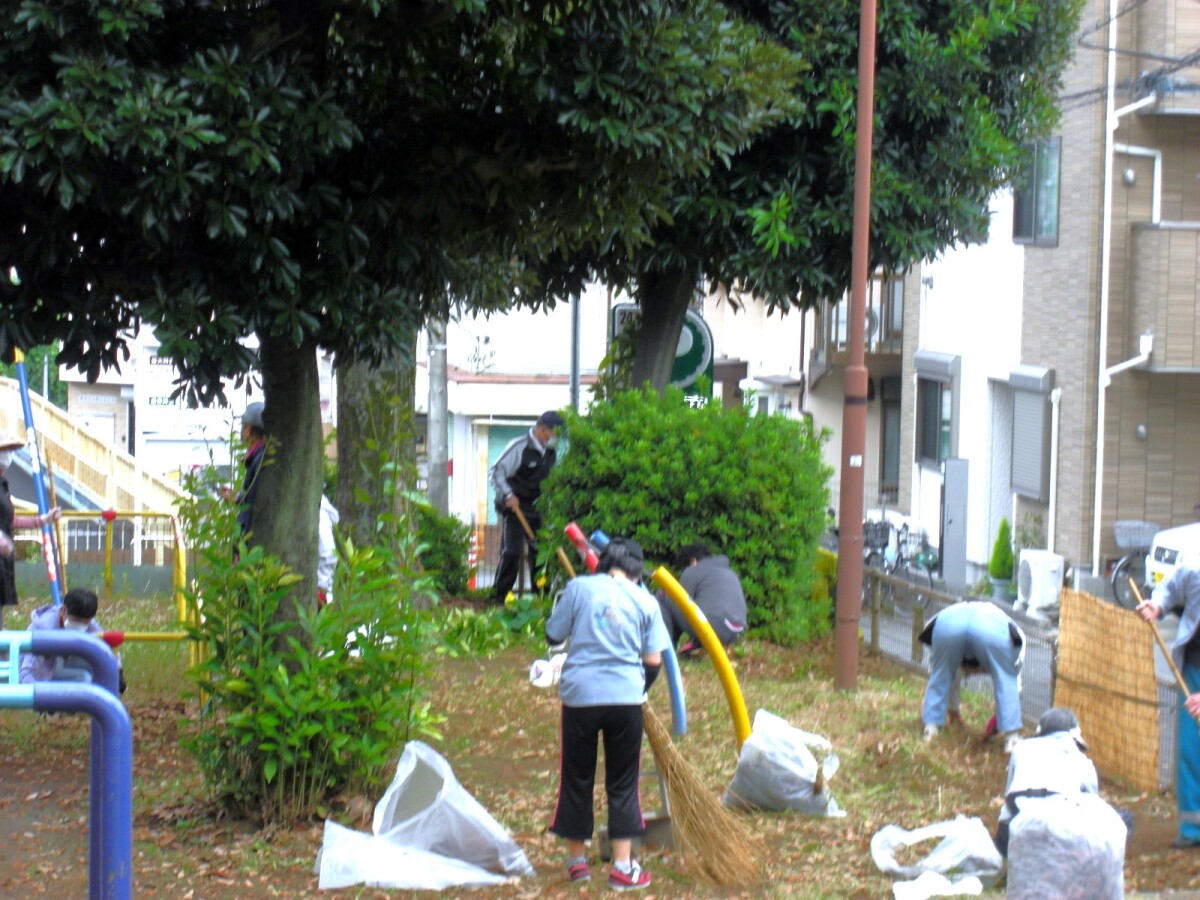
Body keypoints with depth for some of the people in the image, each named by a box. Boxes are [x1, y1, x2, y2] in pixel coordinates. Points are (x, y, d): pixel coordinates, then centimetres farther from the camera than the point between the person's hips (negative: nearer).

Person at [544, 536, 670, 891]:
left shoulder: (579, 587, -1)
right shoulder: (646, 602, 3)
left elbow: (553, 635, 5)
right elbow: (653, 662, 3)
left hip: (580, 693, 0)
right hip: (626, 698, 0)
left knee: (576, 779, 12)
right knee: (623, 782, 8)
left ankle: (576, 860, 21)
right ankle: (623, 866, 6)